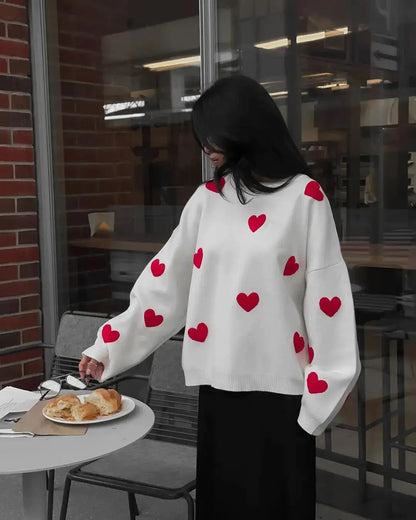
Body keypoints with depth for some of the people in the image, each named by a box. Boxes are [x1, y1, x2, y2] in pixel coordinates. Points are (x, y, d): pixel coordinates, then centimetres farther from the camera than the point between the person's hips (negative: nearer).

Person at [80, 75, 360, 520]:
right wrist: (107, 348, 10)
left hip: (279, 380, -4)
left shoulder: (304, 197, -6)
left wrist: (326, 385, -8)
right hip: (218, 377, 4)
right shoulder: (206, 199, 6)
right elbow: (164, 282, 9)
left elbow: (326, 297, -7)